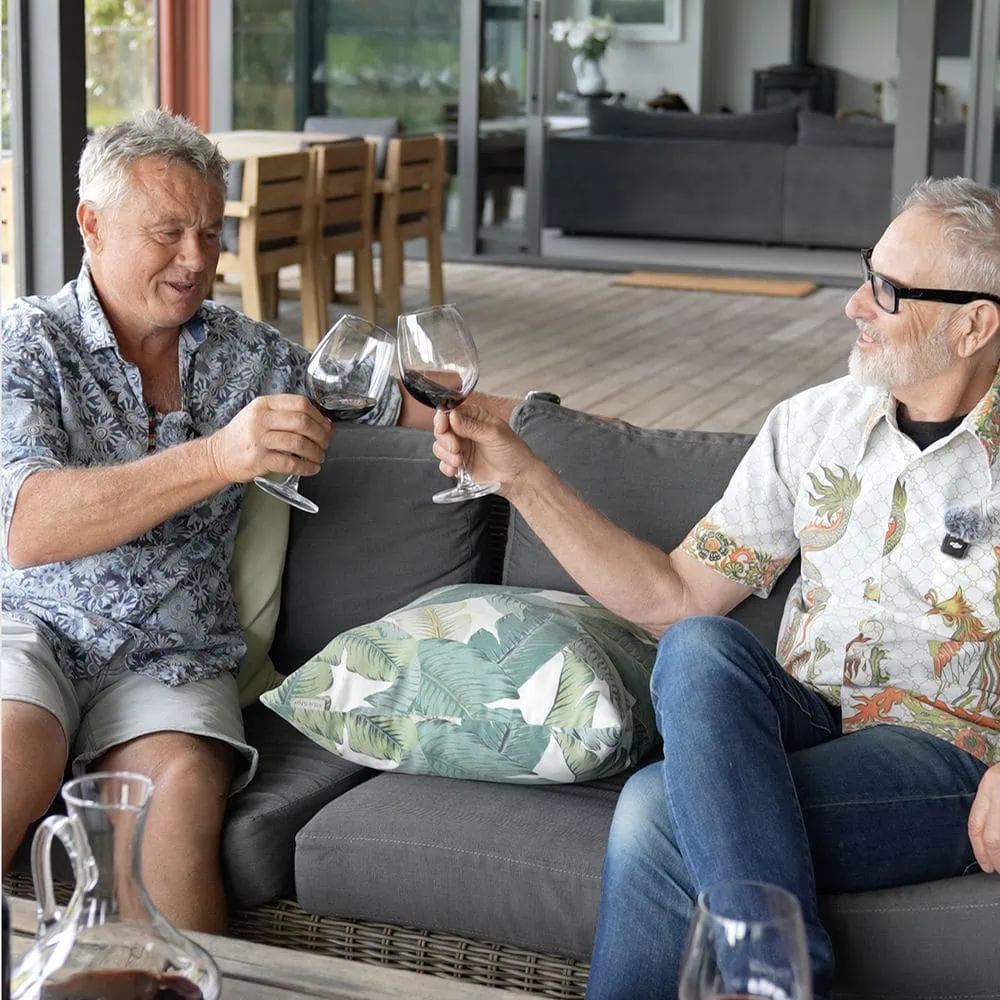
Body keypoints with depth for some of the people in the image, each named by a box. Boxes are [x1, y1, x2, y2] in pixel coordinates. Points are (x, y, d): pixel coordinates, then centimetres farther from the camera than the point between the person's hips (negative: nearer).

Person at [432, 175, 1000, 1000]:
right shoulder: (813, 423, 11)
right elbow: (673, 598, 11)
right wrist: (521, 474, 5)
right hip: (801, 730, 5)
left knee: (659, 813, -29)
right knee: (698, 649, -30)